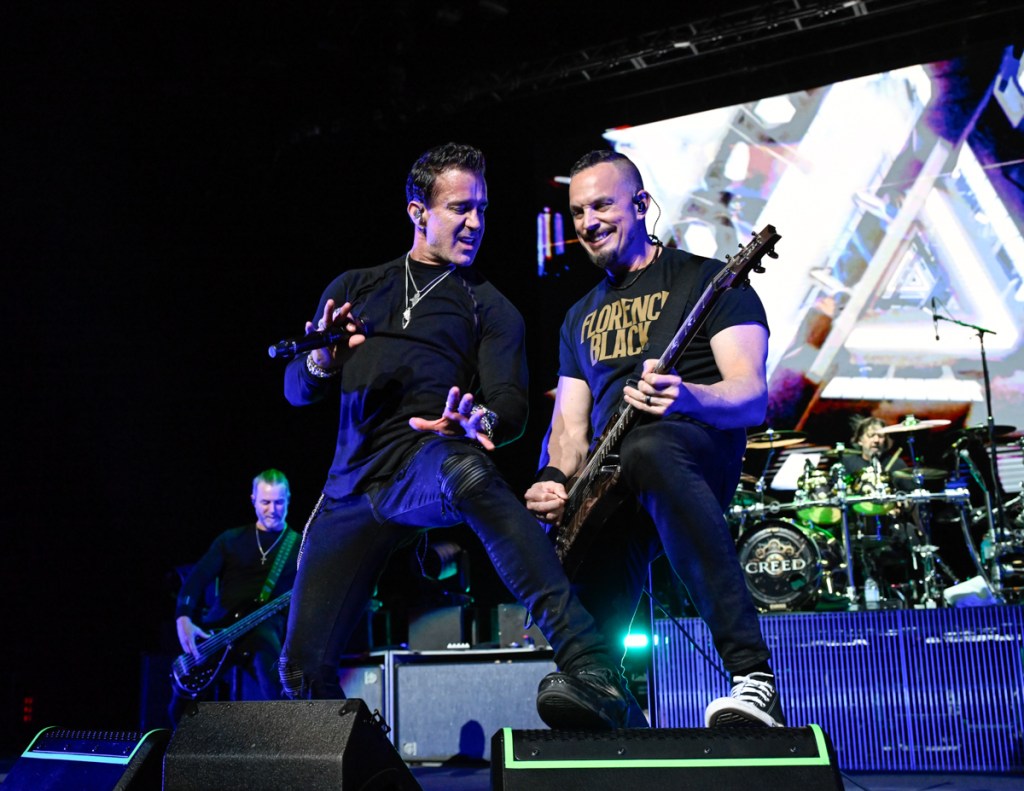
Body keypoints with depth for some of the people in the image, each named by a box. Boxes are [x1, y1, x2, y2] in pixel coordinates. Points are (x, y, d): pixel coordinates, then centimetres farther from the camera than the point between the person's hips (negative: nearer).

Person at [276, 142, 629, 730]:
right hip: (353, 484, 4)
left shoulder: (488, 306, 13)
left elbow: (511, 404, 1)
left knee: (466, 473, -42)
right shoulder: (355, 288, 21)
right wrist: (322, 362, -7)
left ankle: (591, 671, -51)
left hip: (428, 465, -4)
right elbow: (297, 390, 18)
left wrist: (480, 419, -24)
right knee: (306, 667, -2)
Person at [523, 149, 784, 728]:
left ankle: (754, 675, -45)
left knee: (647, 449, -43)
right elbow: (569, 427, 22)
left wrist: (688, 398, -28)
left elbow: (752, 397, -5)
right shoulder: (582, 316, 26)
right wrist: (555, 478, -2)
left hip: (699, 451, -5)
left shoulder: (705, 280, 7)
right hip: (608, 481, 6)